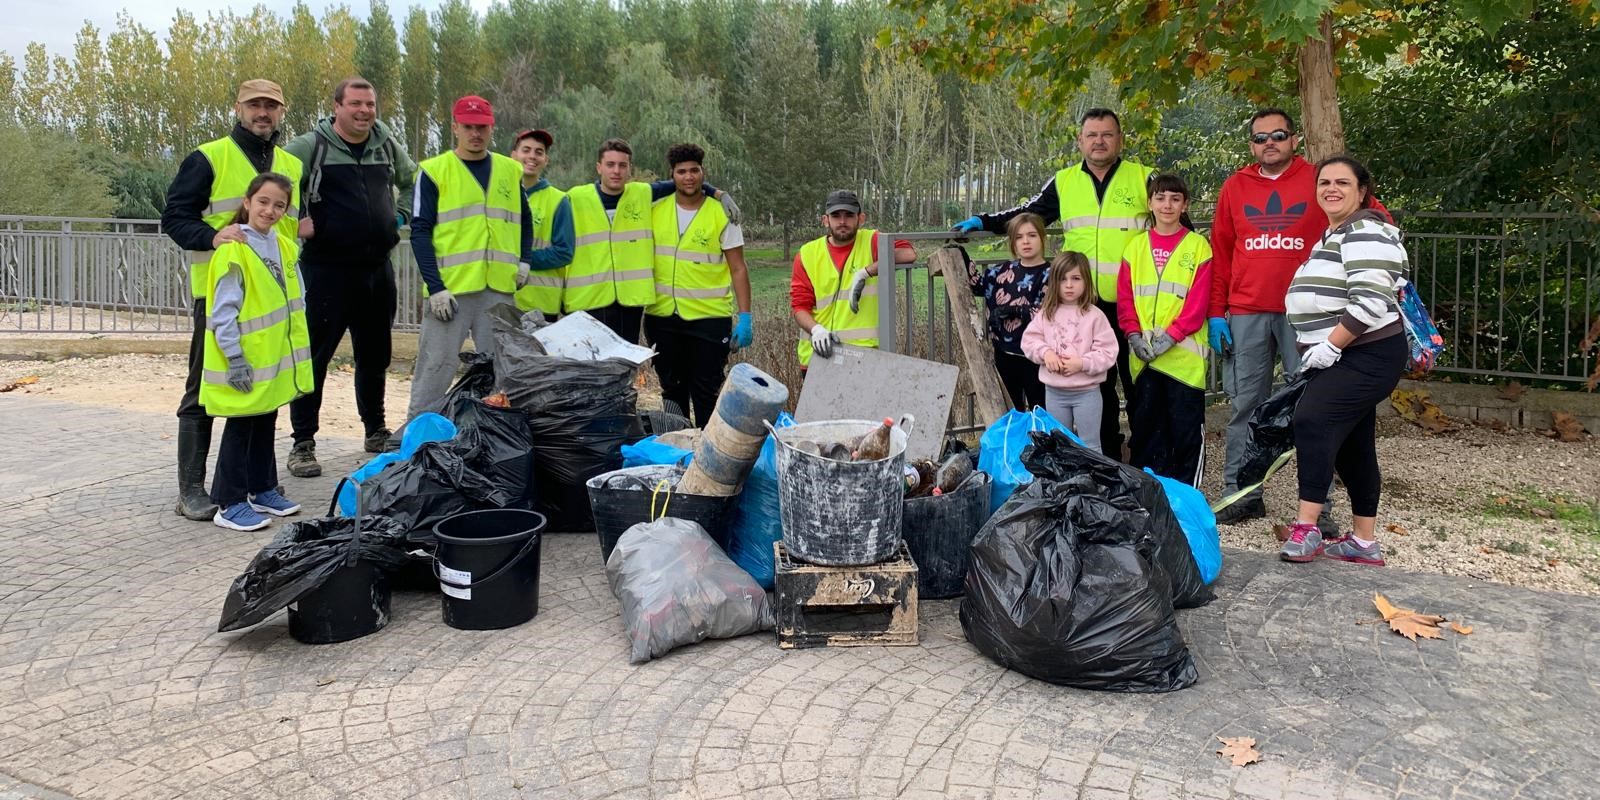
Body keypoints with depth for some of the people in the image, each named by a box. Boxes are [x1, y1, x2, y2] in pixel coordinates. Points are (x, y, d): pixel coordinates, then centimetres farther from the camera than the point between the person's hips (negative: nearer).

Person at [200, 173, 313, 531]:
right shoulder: (233, 250, -16)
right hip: (246, 366, -7)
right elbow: (223, 312, -18)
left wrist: (299, 350, 13)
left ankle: (262, 490, 31)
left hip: (276, 360, 7)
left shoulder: (285, 246, 7)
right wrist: (235, 359, -20)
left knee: (266, 424, 17)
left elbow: (294, 302, 14)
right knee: (240, 429, 1)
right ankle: (229, 504, 11)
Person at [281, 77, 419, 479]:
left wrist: (405, 220, 15)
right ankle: (303, 443, 5)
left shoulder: (387, 145, 10)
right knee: (315, 355, -2)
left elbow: (415, 182, 27)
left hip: (378, 268, 5)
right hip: (327, 269, -5)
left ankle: (376, 430, 29)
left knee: (375, 355, 14)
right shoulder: (311, 146, -6)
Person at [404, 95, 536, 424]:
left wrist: (524, 260, 6)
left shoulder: (511, 170, 13)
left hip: (500, 289, 4)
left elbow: (524, 221, 24)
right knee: (436, 366, -3)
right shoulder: (434, 171, 0)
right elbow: (420, 232, -3)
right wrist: (435, 286, -12)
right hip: (450, 288, -4)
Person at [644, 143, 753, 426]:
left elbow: (738, 269, -2)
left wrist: (745, 317, -9)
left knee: (705, 392, 0)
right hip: (662, 316, 3)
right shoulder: (655, 210, 5)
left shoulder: (722, 214, -3)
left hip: (710, 317, -3)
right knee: (672, 390, 13)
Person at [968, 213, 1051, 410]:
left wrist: (1014, 311, -22)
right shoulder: (1003, 271, 8)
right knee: (1011, 410, 16)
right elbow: (975, 283, 15)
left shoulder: (1049, 274, -7)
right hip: (1004, 353, 5)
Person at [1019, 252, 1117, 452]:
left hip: (1086, 391, -3)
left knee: (1089, 445, 9)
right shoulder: (1046, 313, 1)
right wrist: (1045, 352, -16)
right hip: (1054, 391, 4)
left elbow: (1108, 352, -12)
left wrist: (1082, 363, -22)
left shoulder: (1094, 315, -9)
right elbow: (1029, 339, 2)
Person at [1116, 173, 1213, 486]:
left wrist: (1169, 336, -15)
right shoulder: (1136, 246, 10)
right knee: (1143, 423, 10)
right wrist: (1134, 336, -6)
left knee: (1186, 425, 1)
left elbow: (1199, 300, -7)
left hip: (1184, 353, -3)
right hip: (1143, 355, 3)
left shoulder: (1198, 245, 0)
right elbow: (1124, 297, 7)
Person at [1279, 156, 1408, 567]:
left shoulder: (1365, 233, -13)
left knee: (1312, 420, -23)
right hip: (1339, 358, 11)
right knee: (1351, 445, 11)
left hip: (1367, 356, -11)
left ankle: (1306, 528, -22)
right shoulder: (1334, 234, 19)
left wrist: (1329, 346, -22)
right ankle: (1364, 543, 17)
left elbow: (1370, 302, -25)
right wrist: (1318, 349, 18)